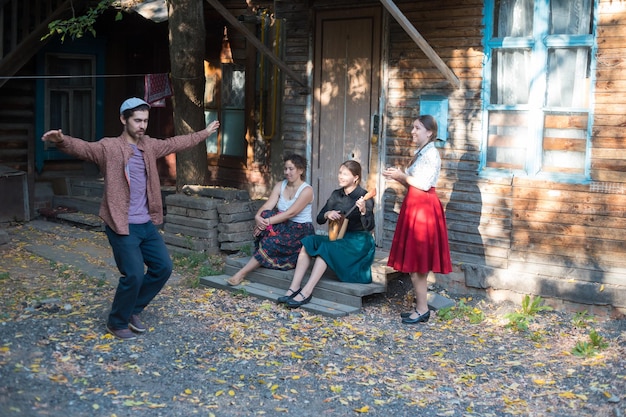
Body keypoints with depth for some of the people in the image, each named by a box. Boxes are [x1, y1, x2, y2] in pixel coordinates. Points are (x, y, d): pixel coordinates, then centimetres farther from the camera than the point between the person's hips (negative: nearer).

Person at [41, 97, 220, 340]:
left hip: (147, 224, 8)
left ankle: (132, 310, 29)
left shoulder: (149, 146, 9)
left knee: (163, 267, 12)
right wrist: (62, 141, -51)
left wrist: (204, 133, 34)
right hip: (123, 227, -8)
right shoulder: (109, 147, -12)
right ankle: (117, 323, 14)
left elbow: (176, 143, 25)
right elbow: (83, 148, -29)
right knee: (134, 275, -10)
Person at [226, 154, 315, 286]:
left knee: (271, 242, -30)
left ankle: (241, 274, -24)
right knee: (265, 215, -25)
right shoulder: (280, 186, 6)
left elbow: (291, 213, -23)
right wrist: (258, 217, -30)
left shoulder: (306, 190, -12)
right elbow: (267, 206, -8)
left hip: (301, 231, -5)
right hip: (285, 227, 5)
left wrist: (267, 222, -30)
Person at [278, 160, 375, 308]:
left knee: (325, 247, -31)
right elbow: (319, 219, 11)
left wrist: (363, 211, -37)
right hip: (339, 238, 7)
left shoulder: (364, 197, -10)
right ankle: (294, 288, -23)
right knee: (308, 242, -16)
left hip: (358, 241, -7)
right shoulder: (336, 195, 8)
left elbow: (369, 227, -19)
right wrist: (327, 214, -12)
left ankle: (306, 293, -35)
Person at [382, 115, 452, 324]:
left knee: (417, 262, -7)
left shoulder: (431, 153, -11)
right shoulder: (420, 153, 18)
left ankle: (422, 309, -1)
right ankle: (420, 307, 15)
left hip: (424, 207, -10)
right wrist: (398, 176, 5)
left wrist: (403, 176, -9)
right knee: (413, 261, 10)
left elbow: (424, 183, -18)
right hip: (414, 205, 10)